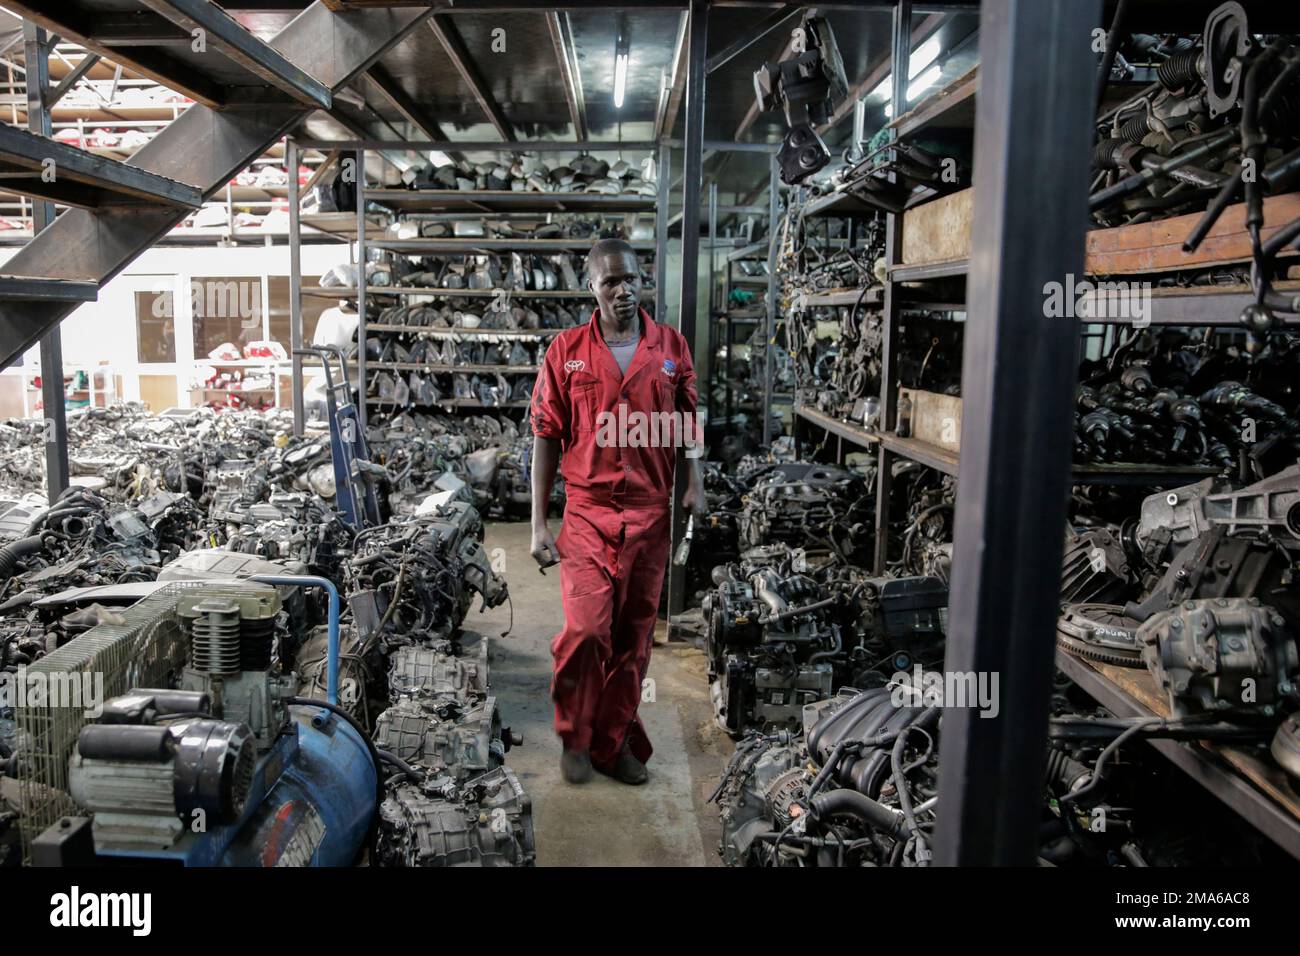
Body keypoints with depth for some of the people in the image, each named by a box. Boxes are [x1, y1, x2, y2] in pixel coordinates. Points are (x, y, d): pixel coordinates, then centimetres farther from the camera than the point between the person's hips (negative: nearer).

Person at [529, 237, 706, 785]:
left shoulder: (672, 347, 5)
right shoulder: (566, 350, 0)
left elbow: (688, 421, 12)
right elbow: (546, 439, 2)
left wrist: (695, 482, -4)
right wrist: (538, 524, -1)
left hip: (651, 514, 2)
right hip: (588, 511, -2)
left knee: (634, 636, 8)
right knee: (586, 628, -11)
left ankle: (616, 742, 25)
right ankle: (575, 738, 14)